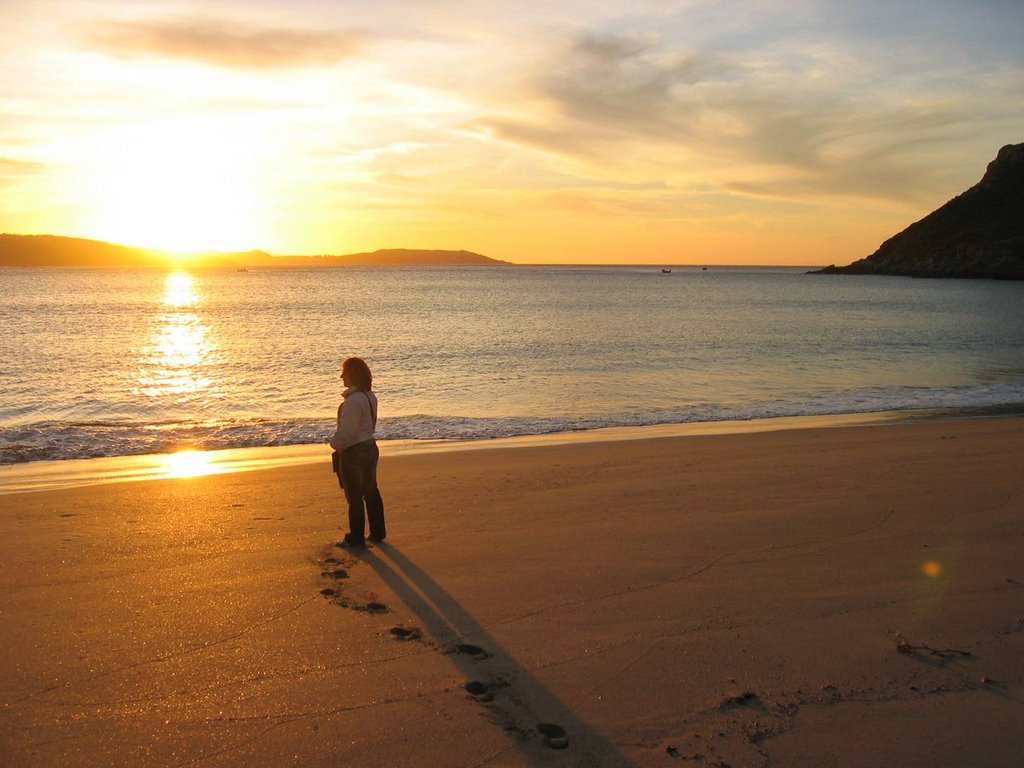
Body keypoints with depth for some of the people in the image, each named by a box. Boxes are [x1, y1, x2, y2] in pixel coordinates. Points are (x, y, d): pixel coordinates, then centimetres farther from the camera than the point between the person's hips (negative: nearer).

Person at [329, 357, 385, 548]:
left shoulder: (353, 400, -25)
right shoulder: (370, 396, 4)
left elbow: (346, 432, -24)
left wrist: (334, 442, -5)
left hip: (353, 453, -9)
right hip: (370, 447, 9)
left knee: (354, 496, 4)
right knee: (371, 492, 19)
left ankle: (356, 538, 15)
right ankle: (377, 532, 29)